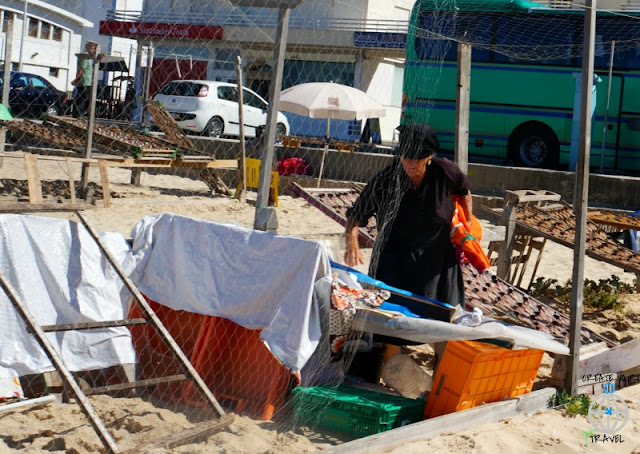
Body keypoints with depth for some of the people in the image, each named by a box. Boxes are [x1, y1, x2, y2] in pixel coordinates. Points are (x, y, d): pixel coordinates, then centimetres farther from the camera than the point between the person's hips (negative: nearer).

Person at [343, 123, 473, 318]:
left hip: (436, 258, 1)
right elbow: (356, 214, -16)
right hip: (395, 258, -1)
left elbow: (463, 192, 7)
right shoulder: (385, 181, -21)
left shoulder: (445, 171, -16)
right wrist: (352, 242, -34)